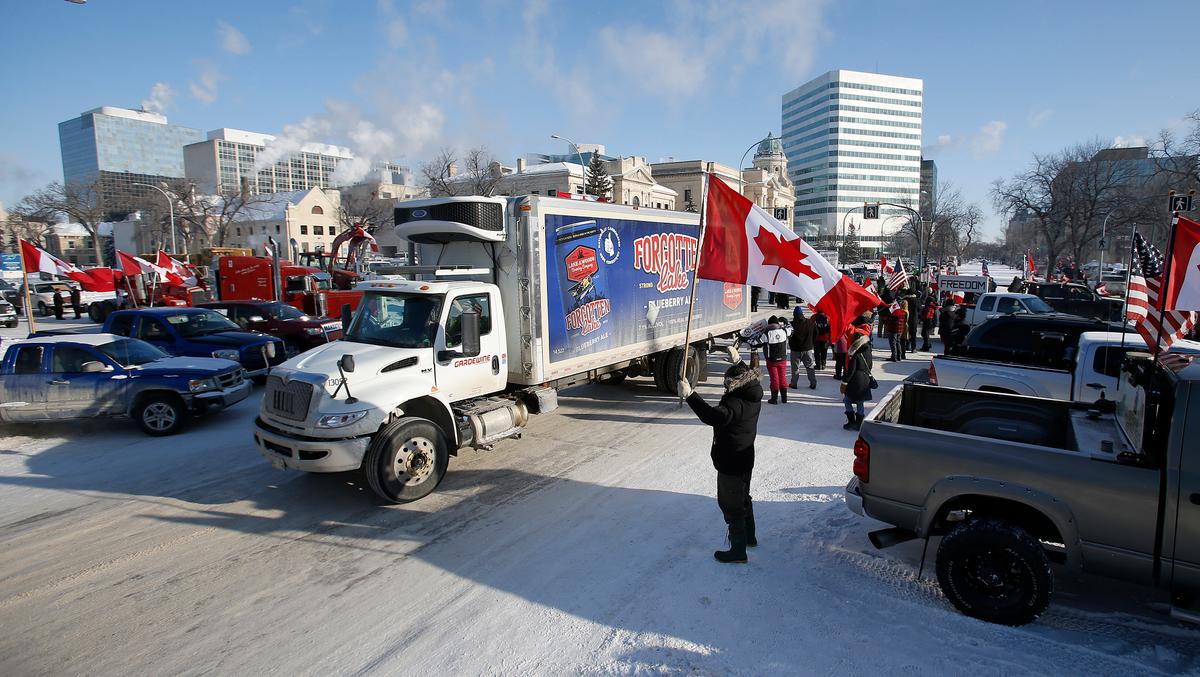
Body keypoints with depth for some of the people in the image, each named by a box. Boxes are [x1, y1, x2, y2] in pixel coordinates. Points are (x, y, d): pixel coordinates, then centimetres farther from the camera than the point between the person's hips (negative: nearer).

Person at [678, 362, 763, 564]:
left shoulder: (735, 403, -31)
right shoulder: (753, 396, -2)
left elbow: (715, 417, -46)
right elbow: (748, 374, 20)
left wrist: (689, 395, -48)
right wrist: (737, 360, 27)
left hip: (730, 464, -10)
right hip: (746, 461, 10)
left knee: (731, 506, 5)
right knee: (743, 498, 27)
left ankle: (738, 550, 16)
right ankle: (749, 537, 44)